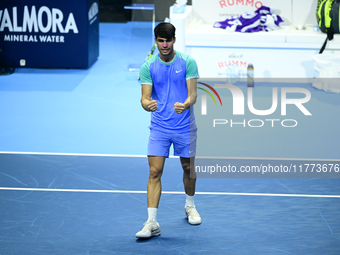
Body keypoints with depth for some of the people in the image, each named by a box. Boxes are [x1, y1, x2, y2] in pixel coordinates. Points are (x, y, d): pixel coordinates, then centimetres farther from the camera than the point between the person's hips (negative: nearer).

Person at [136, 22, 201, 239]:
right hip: (159, 128, 0)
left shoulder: (187, 62, -5)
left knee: (188, 167, 15)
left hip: (185, 127, 0)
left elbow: (193, 93, -9)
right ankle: (152, 222, -12)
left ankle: (190, 206, 42)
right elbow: (145, 96, -7)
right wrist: (147, 104, -31)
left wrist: (185, 105, -31)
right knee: (155, 172, -9)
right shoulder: (148, 67, -2)